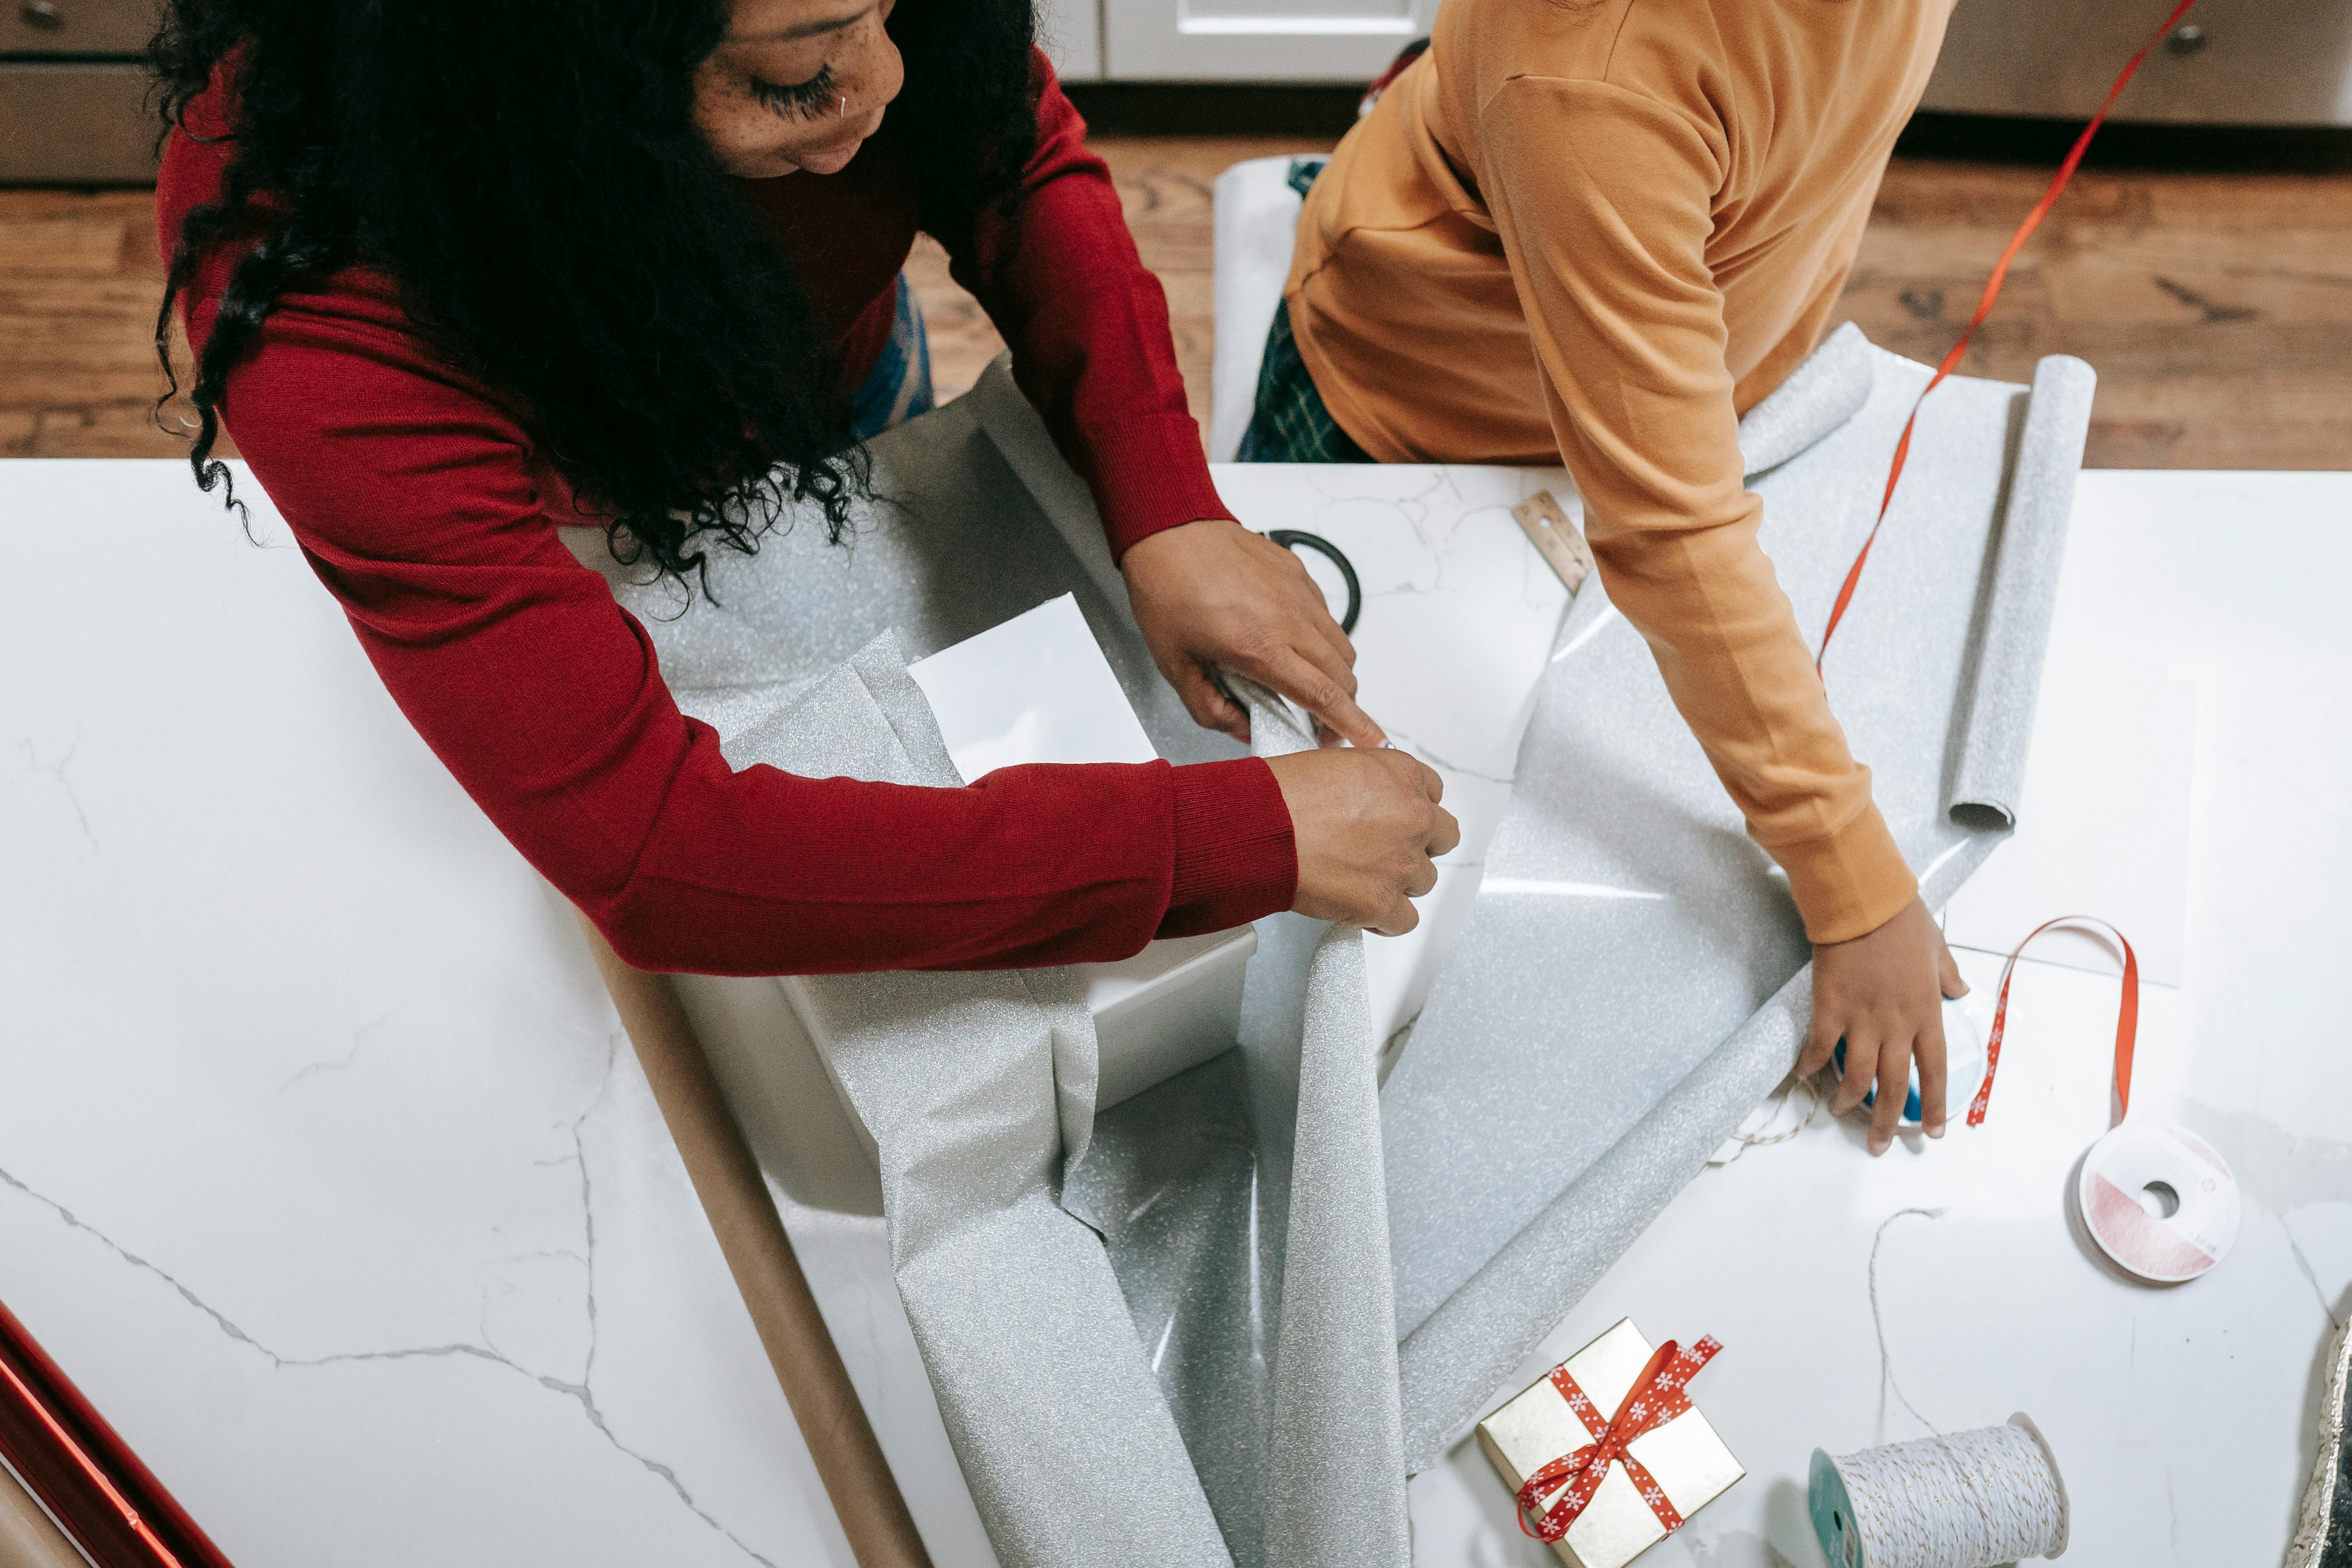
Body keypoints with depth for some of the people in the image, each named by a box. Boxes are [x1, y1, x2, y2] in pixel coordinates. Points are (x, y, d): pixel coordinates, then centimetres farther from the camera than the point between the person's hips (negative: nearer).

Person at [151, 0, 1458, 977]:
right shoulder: (311, 276, -49)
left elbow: (1020, 152, -19)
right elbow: (652, 847, -51)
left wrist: (1168, 506, -35)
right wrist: (1247, 837, -51)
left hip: (844, 383, 4)